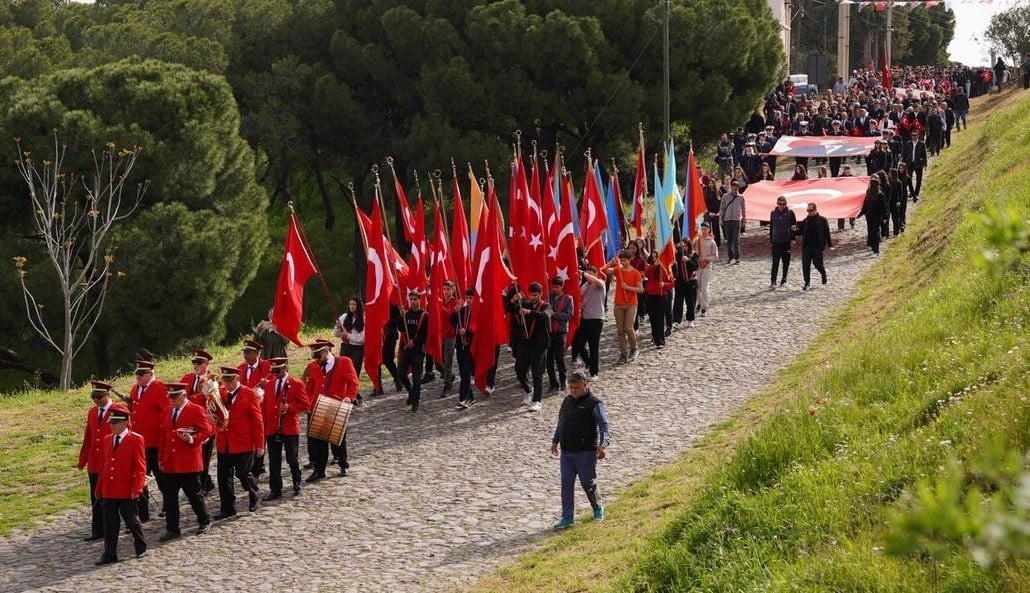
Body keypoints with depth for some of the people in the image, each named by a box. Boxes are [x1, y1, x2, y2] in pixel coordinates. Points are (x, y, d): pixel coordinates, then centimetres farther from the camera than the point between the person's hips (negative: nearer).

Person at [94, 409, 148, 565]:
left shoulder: (136, 440, -6)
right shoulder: (107, 440, 11)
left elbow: (140, 467, -9)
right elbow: (103, 465, 16)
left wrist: (137, 488, -16)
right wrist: (99, 488, 13)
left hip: (127, 492, -5)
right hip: (109, 491, 5)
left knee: (132, 520, 6)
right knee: (109, 523, 4)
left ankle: (141, 548, 25)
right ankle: (109, 555, 8)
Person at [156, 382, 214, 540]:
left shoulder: (197, 410, -5)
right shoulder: (168, 412, 15)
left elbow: (207, 431, -9)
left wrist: (192, 439, -26)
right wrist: (161, 458, 17)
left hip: (189, 463, -6)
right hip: (170, 464, 6)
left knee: (193, 494, 3)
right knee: (169, 496, 4)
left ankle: (204, 521, 23)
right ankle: (172, 529, 10)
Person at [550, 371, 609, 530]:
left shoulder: (594, 403, -8)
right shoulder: (567, 401, 13)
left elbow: (604, 426, -14)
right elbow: (560, 422, 25)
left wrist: (603, 444, -27)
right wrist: (555, 441, 26)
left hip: (586, 452, -6)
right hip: (567, 451, 6)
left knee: (588, 483, 2)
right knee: (566, 484, 4)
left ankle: (598, 509, 26)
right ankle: (567, 517, 9)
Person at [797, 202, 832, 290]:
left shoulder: (822, 220, -1)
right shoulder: (805, 221, 10)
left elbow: (827, 233, 0)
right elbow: (800, 232, 14)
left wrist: (830, 244, -3)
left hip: (817, 247, -4)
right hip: (807, 246, 4)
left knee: (817, 263, -1)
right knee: (805, 264, -2)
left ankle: (823, 273, 32)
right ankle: (807, 282, 6)